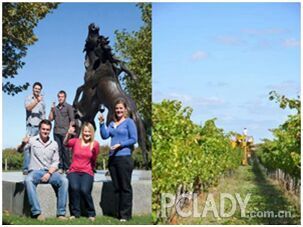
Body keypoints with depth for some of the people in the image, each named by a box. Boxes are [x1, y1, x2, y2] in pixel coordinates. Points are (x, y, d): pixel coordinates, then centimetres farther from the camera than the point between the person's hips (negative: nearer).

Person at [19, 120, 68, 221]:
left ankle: (61, 213, -21)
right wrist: (23, 144, -34)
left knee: (64, 181, -26)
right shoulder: (32, 140, 3)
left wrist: (49, 173, -11)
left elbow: (55, 162, 8)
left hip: (49, 172, 2)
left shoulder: (54, 144, 11)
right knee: (28, 180, -36)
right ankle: (37, 212, -33)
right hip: (35, 171, -2)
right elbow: (20, 150, -11)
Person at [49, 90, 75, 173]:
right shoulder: (55, 108, 18)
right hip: (56, 132, 4)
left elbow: (72, 120, -1)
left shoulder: (68, 107, 5)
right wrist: (52, 109, 2)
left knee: (65, 150, -5)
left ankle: (66, 167, -1)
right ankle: (60, 167, 2)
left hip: (65, 132, -4)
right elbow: (50, 118, 13)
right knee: (58, 150, 0)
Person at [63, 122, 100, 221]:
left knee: (85, 190, -28)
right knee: (74, 188, -30)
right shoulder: (76, 141, 4)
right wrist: (68, 134, -33)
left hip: (87, 172, 0)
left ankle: (91, 214, -4)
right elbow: (65, 143, -19)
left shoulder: (95, 144, 5)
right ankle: (75, 213, -10)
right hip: (73, 171, 0)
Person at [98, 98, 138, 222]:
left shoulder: (129, 122, 0)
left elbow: (134, 139, -6)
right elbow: (105, 136, 5)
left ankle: (125, 215, 2)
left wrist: (120, 145, -13)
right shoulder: (112, 123, 17)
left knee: (125, 187, -2)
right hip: (112, 158, 6)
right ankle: (119, 213, 16)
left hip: (124, 157, -6)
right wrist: (102, 123, -5)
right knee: (116, 187, 9)